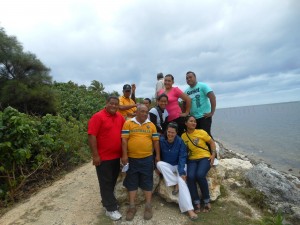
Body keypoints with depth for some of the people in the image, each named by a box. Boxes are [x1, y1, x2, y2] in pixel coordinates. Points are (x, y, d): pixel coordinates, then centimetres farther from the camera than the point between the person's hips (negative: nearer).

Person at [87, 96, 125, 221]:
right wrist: (95, 155, -19)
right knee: (106, 183, 7)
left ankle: (107, 201, 39)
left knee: (112, 181, 19)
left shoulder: (120, 117, 6)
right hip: (103, 157, -7)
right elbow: (92, 136, -17)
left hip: (116, 156, 7)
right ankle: (110, 208, 20)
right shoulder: (98, 117, -14)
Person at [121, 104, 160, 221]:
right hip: (132, 158, -1)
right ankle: (132, 206, 26)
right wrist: (124, 155, -11)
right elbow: (124, 140, -6)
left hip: (147, 158, 2)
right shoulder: (128, 123, -3)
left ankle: (148, 206, 25)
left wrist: (158, 155, 5)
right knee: (132, 182, 11)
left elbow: (155, 141, 7)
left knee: (147, 182, 9)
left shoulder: (151, 125, 5)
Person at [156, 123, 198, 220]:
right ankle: (176, 184, -24)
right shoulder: (161, 140, -12)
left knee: (182, 180, -28)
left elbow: (182, 157, -16)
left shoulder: (180, 141, -14)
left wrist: (182, 172, -28)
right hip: (166, 165, 2)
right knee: (159, 164, -31)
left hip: (178, 165, -1)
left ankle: (189, 209, -29)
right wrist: (158, 167, -14)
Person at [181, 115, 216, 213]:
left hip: (204, 157, -2)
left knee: (200, 175, -29)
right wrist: (185, 158, -2)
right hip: (192, 160, 2)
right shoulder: (183, 136, 4)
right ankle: (196, 202, -6)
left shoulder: (201, 132, -4)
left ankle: (207, 200, -4)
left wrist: (213, 154, -5)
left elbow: (212, 142, 5)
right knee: (190, 177, -25)